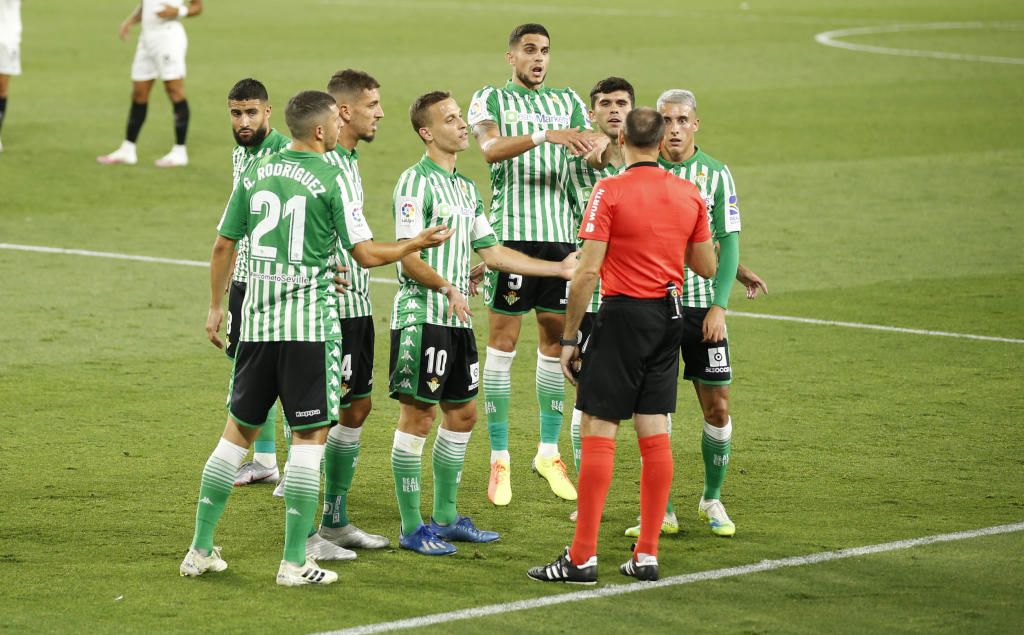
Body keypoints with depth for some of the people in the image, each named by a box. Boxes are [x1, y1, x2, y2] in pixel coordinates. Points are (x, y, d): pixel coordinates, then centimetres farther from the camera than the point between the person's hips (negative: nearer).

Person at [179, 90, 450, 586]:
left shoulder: (255, 173, 7)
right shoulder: (329, 178, -8)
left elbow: (223, 246, 11)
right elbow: (366, 253, -8)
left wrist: (216, 306, 23)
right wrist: (417, 243, 8)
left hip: (257, 322, 5)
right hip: (309, 324, -5)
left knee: (238, 431, 14)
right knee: (309, 437, 1)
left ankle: (201, 550, 16)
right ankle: (295, 562, -2)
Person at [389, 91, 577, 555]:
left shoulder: (466, 188, 16)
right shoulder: (416, 181, -10)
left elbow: (491, 252, 19)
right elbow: (408, 258, -17)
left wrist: (559, 268, 18)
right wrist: (447, 288, -33)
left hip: (457, 318, 9)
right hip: (421, 317, -9)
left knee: (462, 413, 12)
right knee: (417, 416, -5)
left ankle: (446, 518, 23)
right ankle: (411, 528, 0)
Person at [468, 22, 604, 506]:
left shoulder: (567, 101, 15)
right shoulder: (490, 99, 2)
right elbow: (490, 148, -17)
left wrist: (596, 148, -19)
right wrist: (546, 136, -30)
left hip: (560, 231, 4)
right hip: (511, 230, -4)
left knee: (556, 342, 6)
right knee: (502, 342, -3)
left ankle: (549, 452, 16)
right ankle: (499, 458, 2)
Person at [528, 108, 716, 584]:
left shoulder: (610, 192, -10)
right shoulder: (690, 195, 5)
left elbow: (588, 270, -13)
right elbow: (706, 267, 13)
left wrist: (569, 336, -7)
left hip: (624, 313, -5)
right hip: (670, 316, 5)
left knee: (598, 432, -3)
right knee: (655, 434, 8)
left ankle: (582, 558, -6)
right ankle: (647, 555, 9)